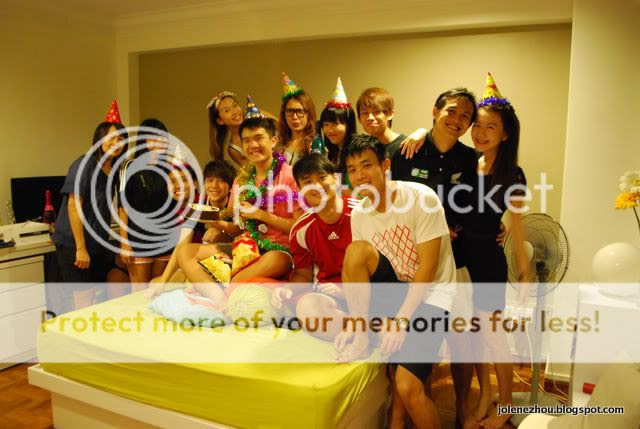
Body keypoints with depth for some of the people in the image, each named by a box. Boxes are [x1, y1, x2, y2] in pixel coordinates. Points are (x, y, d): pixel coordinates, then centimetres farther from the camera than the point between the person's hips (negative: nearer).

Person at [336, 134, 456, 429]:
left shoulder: (421, 198, -16)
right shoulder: (359, 215, 0)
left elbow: (428, 267, -17)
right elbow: (357, 271, 1)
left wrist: (401, 319, -22)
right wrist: (353, 324, -13)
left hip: (430, 293, -5)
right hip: (393, 289, 5)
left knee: (407, 386, -21)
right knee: (355, 251, -23)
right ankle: (360, 337, -12)